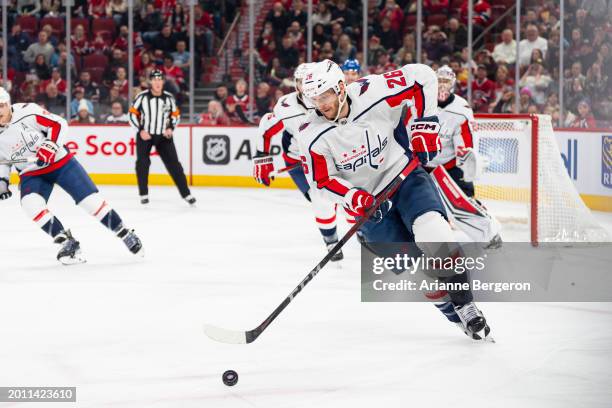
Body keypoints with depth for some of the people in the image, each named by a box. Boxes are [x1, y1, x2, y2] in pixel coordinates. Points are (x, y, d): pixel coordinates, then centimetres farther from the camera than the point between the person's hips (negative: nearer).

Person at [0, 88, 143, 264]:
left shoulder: (27, 112, -19)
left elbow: (58, 124, -13)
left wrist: (50, 145, -25)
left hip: (60, 162, -3)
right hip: (31, 173, 3)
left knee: (89, 199, -9)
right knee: (30, 203, -25)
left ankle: (125, 234, 5)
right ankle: (67, 242, -17)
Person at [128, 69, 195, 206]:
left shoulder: (169, 98, -3)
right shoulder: (142, 97, -10)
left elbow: (176, 115, 9)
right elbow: (133, 114, -5)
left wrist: (171, 128, -6)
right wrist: (141, 130, -13)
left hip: (163, 136, 1)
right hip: (145, 135, -1)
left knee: (173, 163, -2)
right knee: (142, 163, -8)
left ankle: (186, 193, 3)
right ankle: (143, 194, 6)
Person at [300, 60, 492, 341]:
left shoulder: (374, 93, -21)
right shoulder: (315, 136, -15)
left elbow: (423, 77, -10)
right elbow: (323, 181, -5)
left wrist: (424, 124, -11)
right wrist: (351, 197, -23)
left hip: (405, 174, -2)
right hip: (367, 199, 2)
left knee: (431, 230, -26)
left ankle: (466, 304, -15)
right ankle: (454, 310, 11)